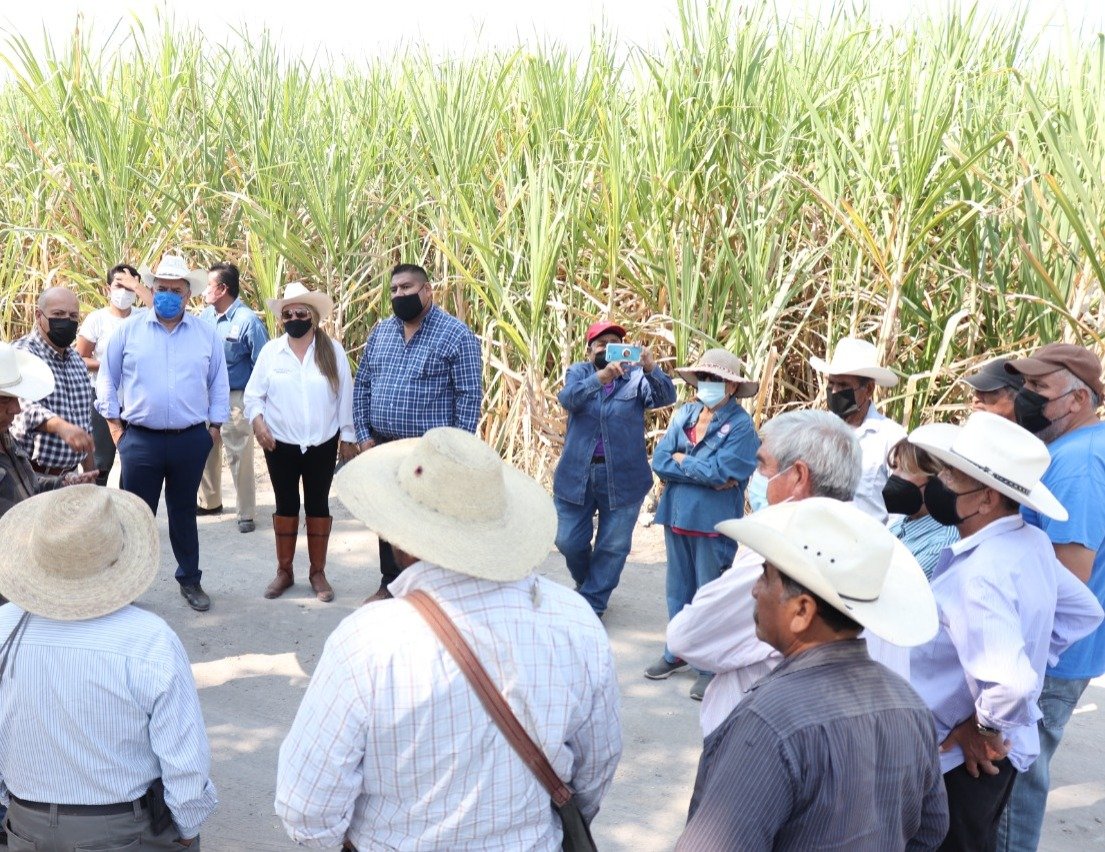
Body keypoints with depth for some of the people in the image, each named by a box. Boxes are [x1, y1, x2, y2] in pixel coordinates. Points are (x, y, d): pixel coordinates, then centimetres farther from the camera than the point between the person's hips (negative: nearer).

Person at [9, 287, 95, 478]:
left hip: (70, 475, 7)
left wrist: (91, 473, 18)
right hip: (32, 476, -7)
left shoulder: (76, 361, 12)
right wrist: (61, 426, -50)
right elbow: (25, 407, -31)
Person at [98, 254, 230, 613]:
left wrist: (214, 428, 4)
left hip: (191, 441, 1)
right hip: (140, 439, -1)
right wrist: (115, 428, 1)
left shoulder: (206, 334, 4)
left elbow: (219, 385, 9)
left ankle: (190, 580, 26)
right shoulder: (128, 330, 1)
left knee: (184, 513, 14)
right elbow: (107, 381, 6)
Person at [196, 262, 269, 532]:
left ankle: (246, 514, 10)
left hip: (235, 399, -6)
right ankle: (209, 502, 36)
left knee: (239, 458, -1)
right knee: (206, 452, 18)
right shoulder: (205, 316, 3)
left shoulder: (248, 321, -14)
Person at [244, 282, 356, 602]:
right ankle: (284, 571, 22)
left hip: (322, 444, -1)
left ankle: (318, 573, 18)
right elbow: (253, 393, 3)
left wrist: (348, 437, 0)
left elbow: (345, 397, 0)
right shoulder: (271, 350, 0)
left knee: (318, 505, 7)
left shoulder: (333, 350, -2)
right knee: (286, 504, 10)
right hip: (280, 443, 1)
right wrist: (257, 419, -15)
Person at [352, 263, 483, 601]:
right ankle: (390, 585, 32)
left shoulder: (456, 334, -9)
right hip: (383, 448, 6)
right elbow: (362, 385, 13)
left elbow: (470, 395, -12)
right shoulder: (381, 331, 9)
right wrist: (364, 435, 4)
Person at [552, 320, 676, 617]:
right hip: (576, 474, 1)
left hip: (623, 478, -1)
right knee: (569, 541, 10)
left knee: (613, 546, 6)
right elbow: (568, 398, -17)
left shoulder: (636, 377, 0)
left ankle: (592, 603, 24)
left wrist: (651, 369, -36)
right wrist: (601, 376, -35)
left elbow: (666, 397, -16)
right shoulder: (579, 372, 3)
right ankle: (585, 583, 39)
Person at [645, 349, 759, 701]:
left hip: (713, 522, -6)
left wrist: (681, 461, -8)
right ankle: (677, 653, 34)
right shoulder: (684, 415, 6)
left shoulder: (740, 425, -11)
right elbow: (659, 461, -3)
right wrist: (704, 474, -13)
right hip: (676, 514, 6)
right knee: (677, 590, 18)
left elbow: (720, 470, -22)